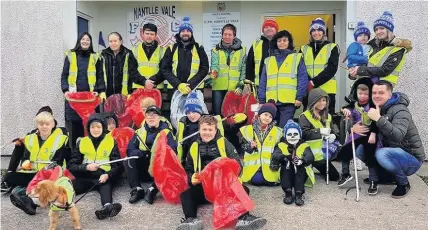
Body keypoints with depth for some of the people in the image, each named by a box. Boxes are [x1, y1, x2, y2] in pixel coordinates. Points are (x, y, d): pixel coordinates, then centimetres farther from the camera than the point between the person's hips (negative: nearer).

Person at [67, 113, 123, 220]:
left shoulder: (111, 142, 8)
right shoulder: (81, 142, 12)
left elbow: (118, 165, 4)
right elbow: (71, 166, 9)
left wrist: (108, 175, -17)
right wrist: (86, 167, -11)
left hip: (104, 177, -3)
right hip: (85, 177, 3)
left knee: (106, 185, -38)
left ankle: (107, 206, -64)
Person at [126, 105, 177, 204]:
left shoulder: (166, 133, -2)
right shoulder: (139, 132, 6)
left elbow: (172, 151, -16)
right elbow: (130, 150, -4)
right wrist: (141, 153, -24)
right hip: (142, 171, 3)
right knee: (130, 160, -20)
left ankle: (152, 190, -31)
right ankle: (137, 189, -24)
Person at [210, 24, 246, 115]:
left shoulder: (241, 50, 8)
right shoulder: (216, 50, 9)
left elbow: (243, 70, 6)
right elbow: (214, 65, -4)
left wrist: (240, 86, -3)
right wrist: (214, 71, -27)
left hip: (235, 89, 0)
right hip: (219, 88, 0)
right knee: (217, 113, 2)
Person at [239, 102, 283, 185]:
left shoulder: (277, 131, 11)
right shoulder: (248, 129, 7)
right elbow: (242, 147, 8)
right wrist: (250, 146, -12)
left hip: (270, 165, 1)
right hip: (253, 165, 0)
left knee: (270, 181, -21)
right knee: (256, 180, -23)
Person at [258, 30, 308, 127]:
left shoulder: (297, 58, 7)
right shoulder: (268, 60, 18)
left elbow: (303, 79, 0)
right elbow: (263, 82, 16)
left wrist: (299, 97, -9)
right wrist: (261, 100, 9)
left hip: (289, 101, -4)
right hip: (271, 102, 4)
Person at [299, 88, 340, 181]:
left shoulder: (327, 116, 11)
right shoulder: (305, 116, -13)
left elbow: (334, 129, 13)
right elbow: (303, 133, -24)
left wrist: (333, 135, -10)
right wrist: (320, 131, -28)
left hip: (325, 153, 8)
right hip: (312, 154, -8)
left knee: (334, 176, 15)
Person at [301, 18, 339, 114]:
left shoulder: (332, 48, 4)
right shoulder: (304, 49, 12)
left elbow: (331, 68, -8)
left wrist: (314, 82, -18)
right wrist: (307, 83, -14)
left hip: (327, 91, -2)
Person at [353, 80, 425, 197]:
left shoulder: (400, 110, -19)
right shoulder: (375, 109, 3)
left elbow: (398, 136, -37)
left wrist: (379, 119, -46)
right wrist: (354, 128, -23)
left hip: (412, 159, -6)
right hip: (391, 153, 7)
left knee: (382, 154, -34)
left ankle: (404, 184, -9)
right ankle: (374, 180, 2)